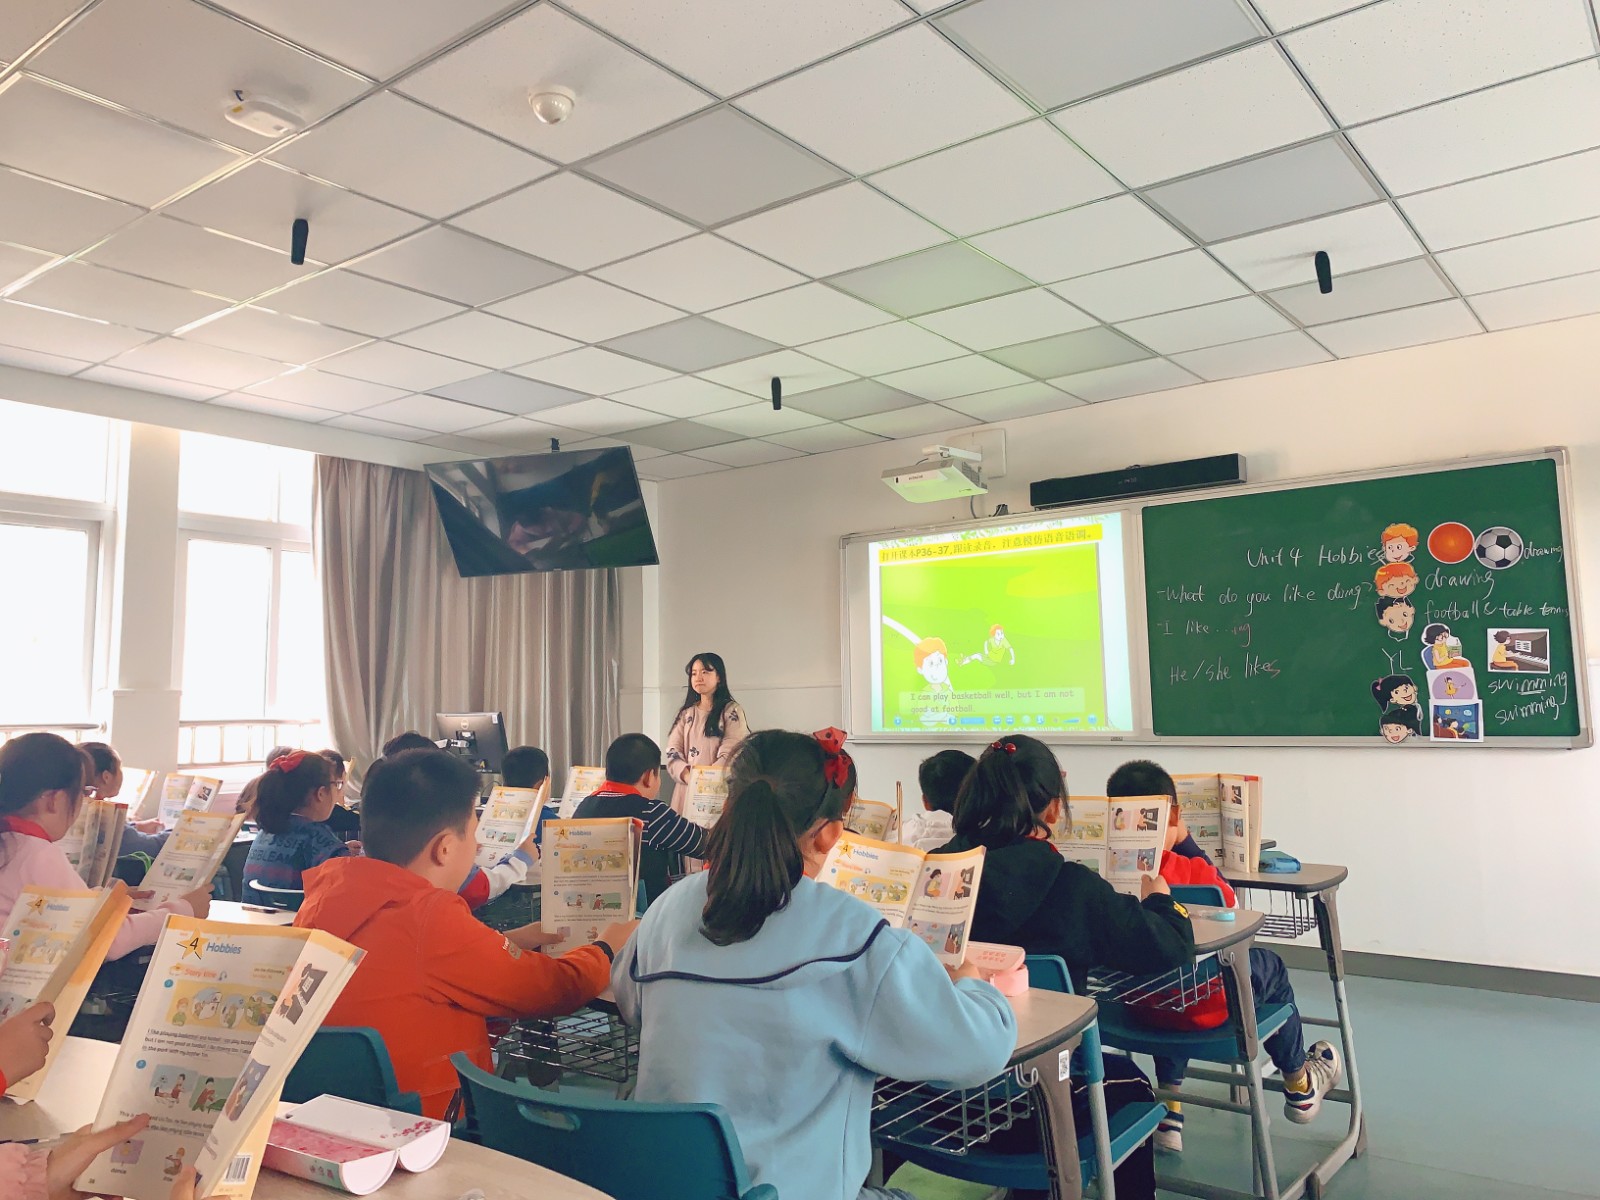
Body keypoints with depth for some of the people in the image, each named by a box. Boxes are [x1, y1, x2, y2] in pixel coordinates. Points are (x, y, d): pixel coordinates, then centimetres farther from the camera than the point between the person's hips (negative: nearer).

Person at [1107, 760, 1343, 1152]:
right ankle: (1300, 1088, 50)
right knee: (1270, 967, 26)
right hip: (1208, 1008, -3)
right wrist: (1185, 841, -1)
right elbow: (1228, 907, -3)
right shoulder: (1193, 869, -23)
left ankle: (1169, 1115, 40)